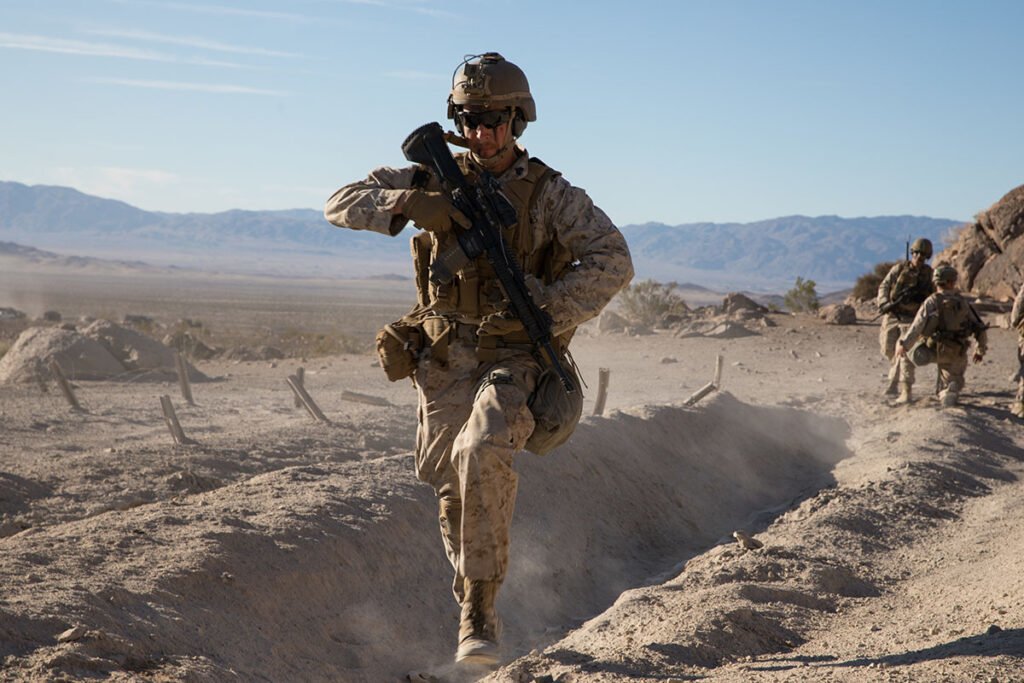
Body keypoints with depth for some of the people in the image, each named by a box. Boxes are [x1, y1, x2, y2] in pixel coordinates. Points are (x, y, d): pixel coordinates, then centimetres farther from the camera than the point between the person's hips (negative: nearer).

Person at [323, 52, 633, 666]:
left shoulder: (550, 194, -3)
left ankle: (478, 611, -20)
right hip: (446, 360, 4)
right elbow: (341, 204, -1)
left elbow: (613, 260, -11)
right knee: (453, 487, 8)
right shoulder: (436, 180, 4)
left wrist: (547, 313, -22)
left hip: (515, 359, -3)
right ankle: (478, 610, 30)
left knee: (482, 453, -28)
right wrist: (407, 204, -20)